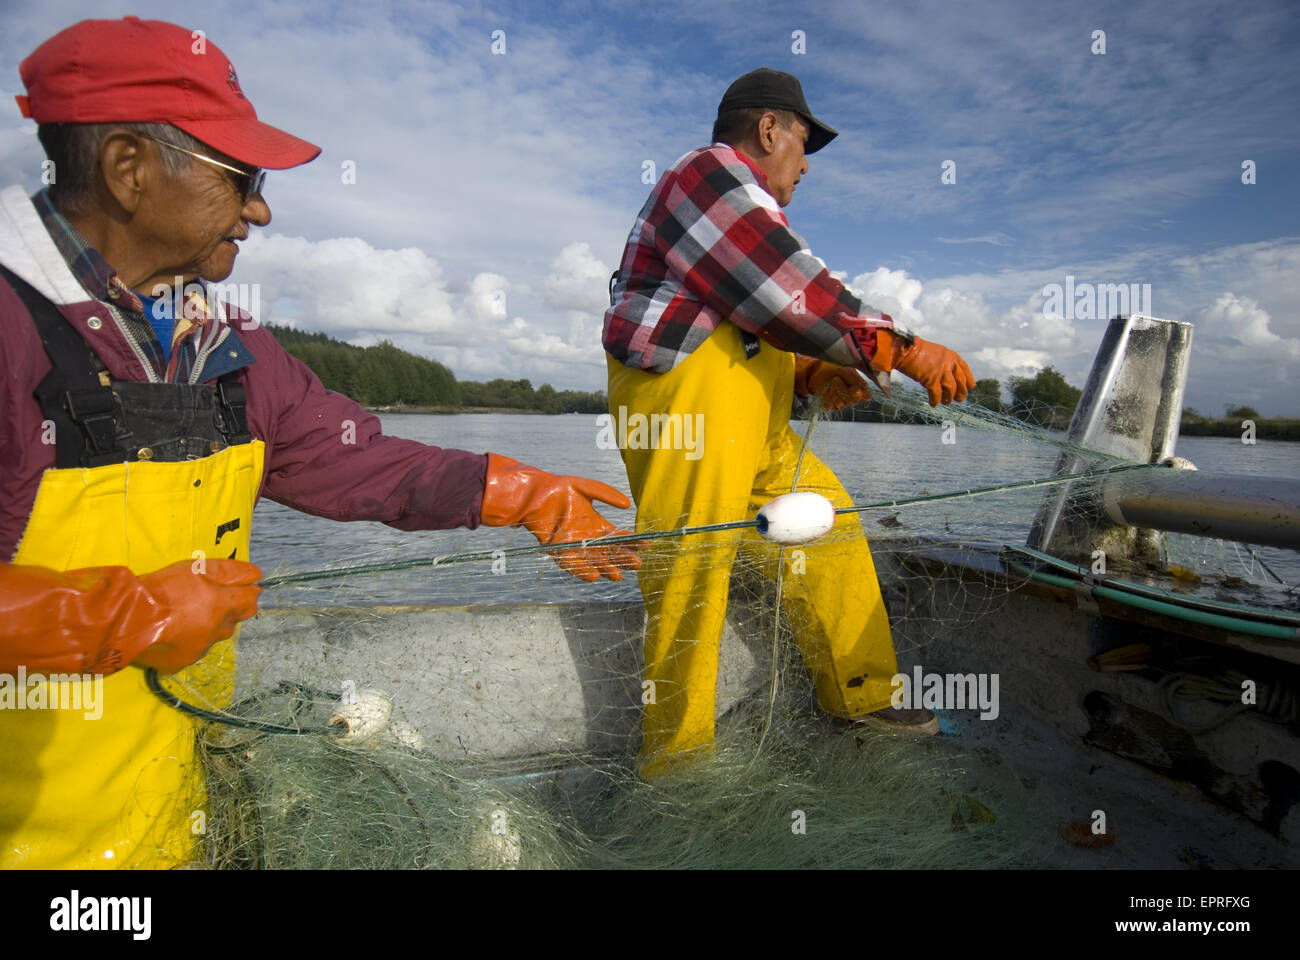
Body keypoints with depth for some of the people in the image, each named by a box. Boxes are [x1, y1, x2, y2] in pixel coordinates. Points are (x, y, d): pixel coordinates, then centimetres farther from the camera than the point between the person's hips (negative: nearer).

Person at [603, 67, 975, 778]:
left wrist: (809, 374, 8)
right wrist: (905, 350, -14)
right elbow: (793, 296, -18)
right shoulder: (714, 174, -7)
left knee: (828, 529, 11)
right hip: (682, 409, -11)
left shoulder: (738, 199, 28)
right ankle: (675, 761, 5)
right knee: (690, 583, -8)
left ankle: (860, 696, 22)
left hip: (752, 424, 11)